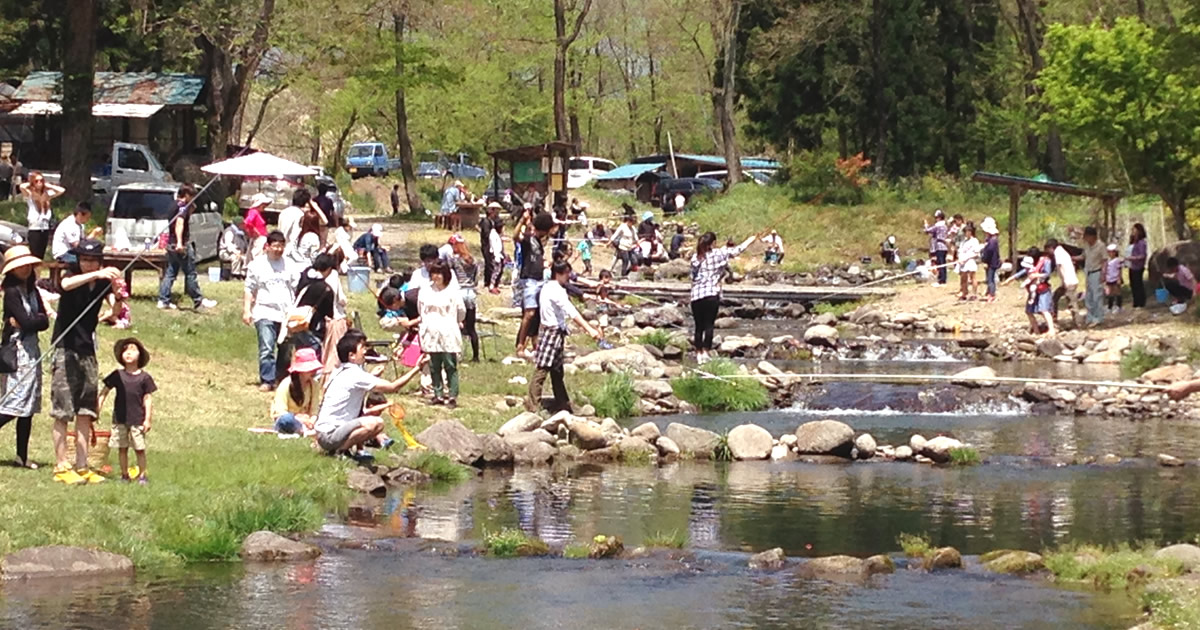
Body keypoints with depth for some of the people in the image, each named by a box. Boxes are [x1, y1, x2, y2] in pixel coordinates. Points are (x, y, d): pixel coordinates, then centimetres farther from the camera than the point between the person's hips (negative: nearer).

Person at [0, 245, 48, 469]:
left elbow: (44, 322, 4)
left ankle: (22, 455, 11)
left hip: (32, 348, 8)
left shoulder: (32, 290, 12)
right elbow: (27, 322, -19)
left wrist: (29, 322, -11)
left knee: (29, 404, 8)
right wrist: (38, 319, -1)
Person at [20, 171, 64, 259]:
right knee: (35, 257, -8)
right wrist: (30, 184, -2)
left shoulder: (46, 194, 8)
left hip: (45, 230, 5)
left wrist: (48, 186, 5)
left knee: (41, 257, 8)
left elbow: (62, 190, 6)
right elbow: (22, 187, -22)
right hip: (34, 230, -5)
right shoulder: (29, 195, -4)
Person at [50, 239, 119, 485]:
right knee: (62, 412, -5)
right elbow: (65, 285, -33)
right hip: (65, 350, -5)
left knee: (86, 412, 6)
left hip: (87, 351, 5)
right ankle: (61, 467, -3)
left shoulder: (103, 283, 4)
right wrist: (96, 275, -45)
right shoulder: (73, 278, -9)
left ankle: (82, 467, 10)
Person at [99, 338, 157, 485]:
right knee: (122, 448, 7)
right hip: (120, 419, 2)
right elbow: (104, 392, 8)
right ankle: (124, 475, 17)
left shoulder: (144, 377, -1)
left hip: (137, 420, -2)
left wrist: (148, 419, -4)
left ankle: (142, 475, 10)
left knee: (139, 448, 1)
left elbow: (147, 399, 0)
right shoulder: (117, 376, 3)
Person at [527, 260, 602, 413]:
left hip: (556, 333, 10)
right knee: (542, 370, -8)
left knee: (557, 371, 16)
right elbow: (572, 312, -28)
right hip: (552, 333, -10)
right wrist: (589, 329, -35)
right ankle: (533, 406, -7)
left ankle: (562, 403, 24)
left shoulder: (549, 288, 14)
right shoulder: (556, 291, -18)